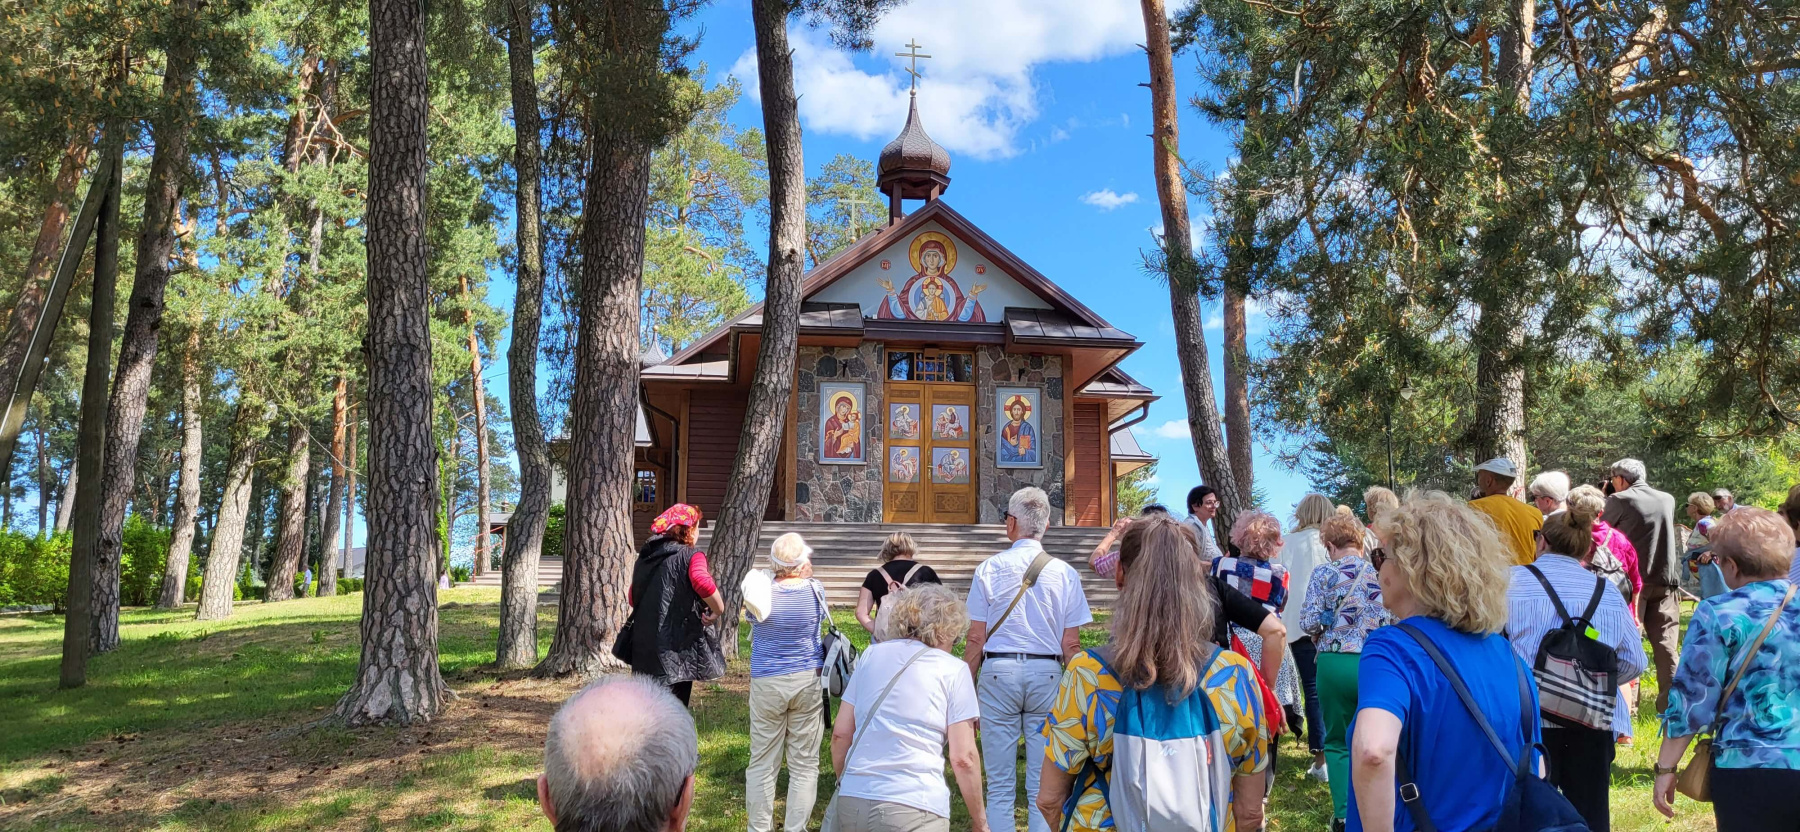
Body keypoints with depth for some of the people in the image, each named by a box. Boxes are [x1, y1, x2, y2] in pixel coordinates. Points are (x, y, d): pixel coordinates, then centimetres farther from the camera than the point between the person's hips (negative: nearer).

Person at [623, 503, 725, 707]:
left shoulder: (645, 556, 13)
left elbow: (633, 598, 19)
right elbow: (702, 582, -28)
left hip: (643, 645, 6)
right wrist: (718, 610, -14)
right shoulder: (691, 556, -8)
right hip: (677, 644, -6)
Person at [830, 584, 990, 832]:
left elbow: (840, 734, 13)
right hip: (912, 809, -4)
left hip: (852, 804, 5)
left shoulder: (871, 655, 11)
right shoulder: (953, 670, 0)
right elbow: (963, 757, -3)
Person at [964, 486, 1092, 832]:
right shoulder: (1064, 573, 1)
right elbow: (1071, 644, 1)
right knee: (1044, 787, 8)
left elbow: (975, 639, -3)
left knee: (999, 787, 7)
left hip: (998, 673, -1)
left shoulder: (989, 569, -2)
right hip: (1047, 674, 1)